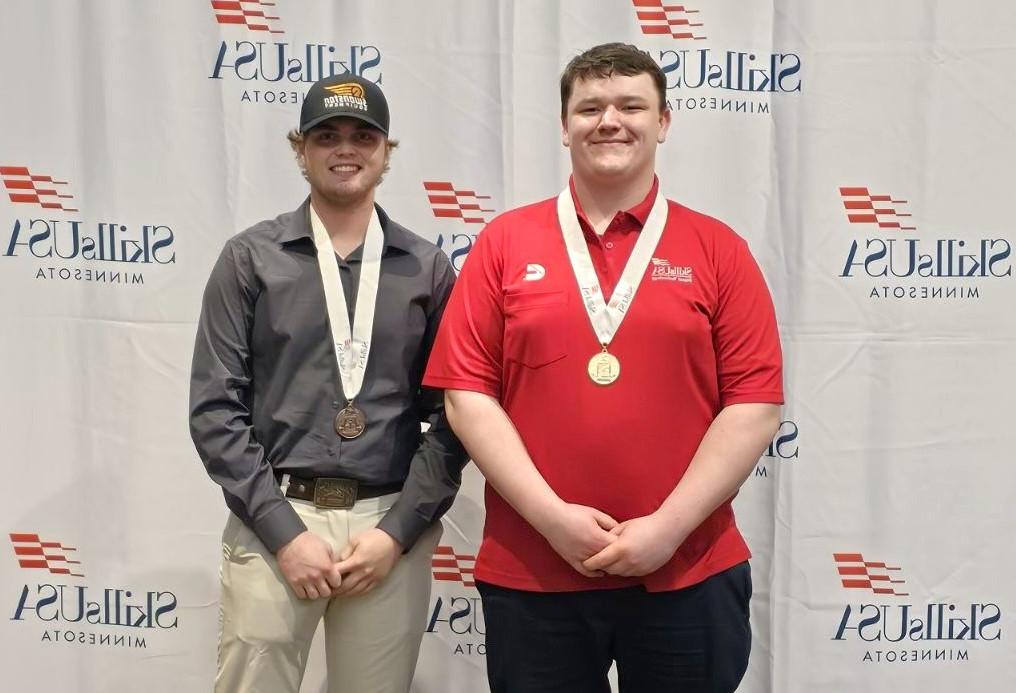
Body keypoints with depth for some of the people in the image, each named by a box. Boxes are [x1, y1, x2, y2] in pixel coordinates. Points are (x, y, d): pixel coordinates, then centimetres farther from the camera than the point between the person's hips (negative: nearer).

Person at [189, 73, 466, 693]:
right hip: (275, 521, -1)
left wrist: (399, 530, -6)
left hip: (393, 527, 1)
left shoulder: (428, 268, 6)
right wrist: (283, 531, -9)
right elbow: (216, 409, -2)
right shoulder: (250, 258, 3)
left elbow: (452, 415, 3)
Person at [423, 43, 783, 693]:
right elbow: (468, 393, -2)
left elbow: (755, 405, -3)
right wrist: (551, 516, -11)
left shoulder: (719, 249, 2)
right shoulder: (504, 242, 2)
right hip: (530, 572, 0)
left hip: (689, 573, 0)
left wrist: (669, 526, -10)